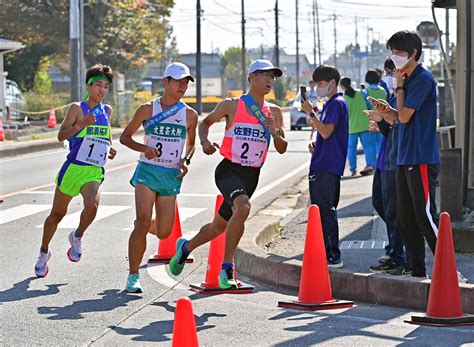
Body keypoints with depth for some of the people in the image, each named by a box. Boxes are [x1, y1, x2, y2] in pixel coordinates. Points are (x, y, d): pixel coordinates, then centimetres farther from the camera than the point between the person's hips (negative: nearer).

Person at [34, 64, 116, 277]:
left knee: (92, 205, -27)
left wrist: (109, 150, 9)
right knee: (57, 213, 11)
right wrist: (81, 124, -27)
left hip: (94, 172, 2)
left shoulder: (107, 110, 10)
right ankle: (44, 252, 32)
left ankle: (77, 236, 2)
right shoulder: (77, 108, -4)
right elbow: (61, 135, -13)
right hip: (72, 168, -2)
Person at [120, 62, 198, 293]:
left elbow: (191, 143, 21)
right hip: (147, 171, -3)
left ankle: (143, 224, 38)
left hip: (172, 176, 3)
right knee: (143, 223, -16)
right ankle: (133, 276, -7)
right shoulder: (148, 109, 0)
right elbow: (125, 137, 6)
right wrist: (143, 148, -13)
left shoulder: (190, 115, 5)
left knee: (164, 233, 1)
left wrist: (186, 161, 0)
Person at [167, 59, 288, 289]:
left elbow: (282, 149, 7)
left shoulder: (274, 113, 8)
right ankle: (227, 268, -26)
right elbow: (205, 122, 14)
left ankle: (186, 247, 45)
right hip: (229, 169, -5)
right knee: (243, 207, -34)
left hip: (252, 176, 5)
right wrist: (204, 141, -6)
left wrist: (274, 132, -13)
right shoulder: (231, 106, -2)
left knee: (218, 226, 15)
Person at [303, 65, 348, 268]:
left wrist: (311, 113, -16)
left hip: (328, 167, -10)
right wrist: (316, 146, 11)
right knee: (322, 210, 12)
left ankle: (333, 256, -9)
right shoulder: (330, 104, 20)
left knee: (326, 210, -10)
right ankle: (326, 253, 17)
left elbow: (326, 132, -19)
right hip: (322, 166, 10)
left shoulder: (337, 103, -10)